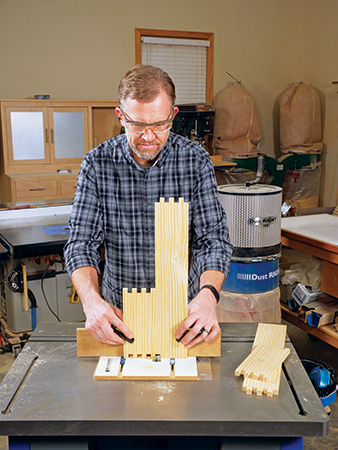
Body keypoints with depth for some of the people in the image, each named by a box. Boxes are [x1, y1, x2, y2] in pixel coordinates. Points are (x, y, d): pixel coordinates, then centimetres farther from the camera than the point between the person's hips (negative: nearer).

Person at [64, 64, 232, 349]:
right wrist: (91, 300, -26)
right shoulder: (96, 164, -5)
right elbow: (81, 243, -7)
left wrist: (208, 294, -27)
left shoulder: (197, 161, -5)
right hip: (118, 312, 1)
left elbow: (213, 238, -7)